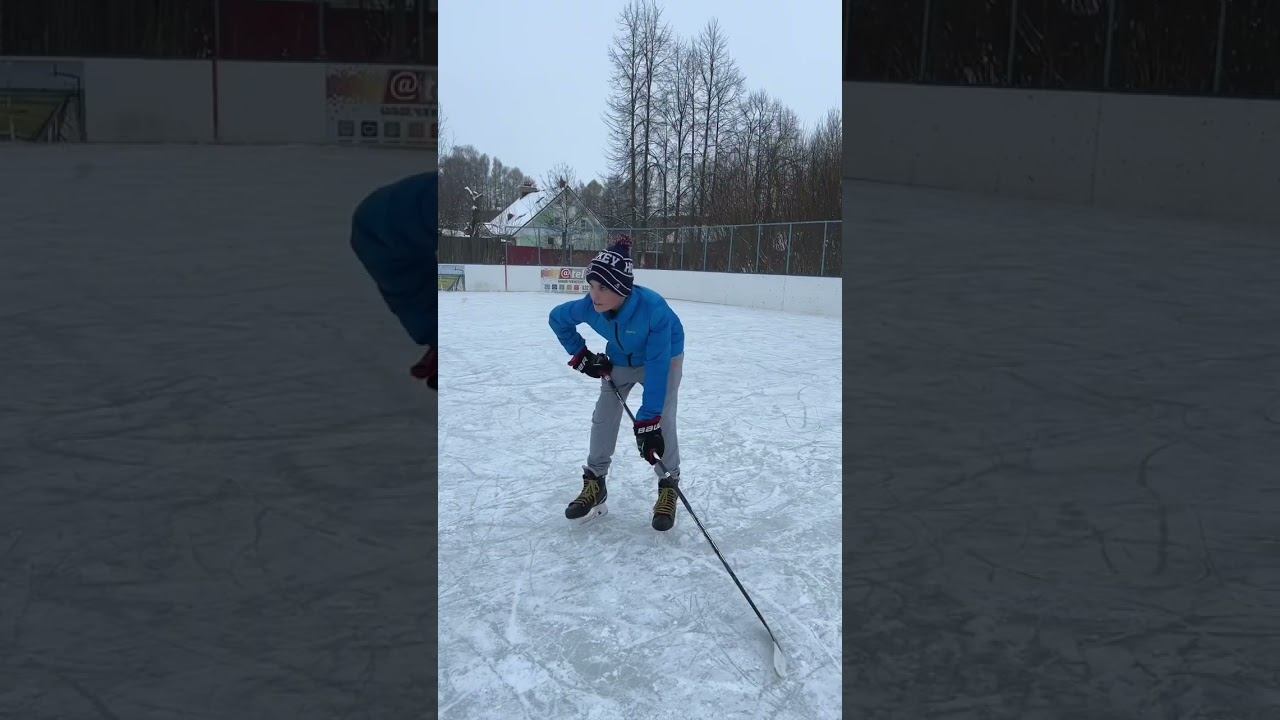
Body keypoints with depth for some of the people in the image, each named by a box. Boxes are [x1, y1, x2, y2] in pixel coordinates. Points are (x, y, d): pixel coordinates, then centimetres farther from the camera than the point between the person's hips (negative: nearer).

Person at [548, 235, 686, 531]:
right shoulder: (589, 306, -29)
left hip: (664, 358, -4)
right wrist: (581, 356, -5)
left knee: (661, 422, -14)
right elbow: (557, 319, -5)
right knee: (603, 418, 2)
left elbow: (657, 369, -39)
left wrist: (647, 419, -38)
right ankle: (594, 484, 15)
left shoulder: (654, 309, -41)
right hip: (620, 360, 4)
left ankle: (668, 487, 2)